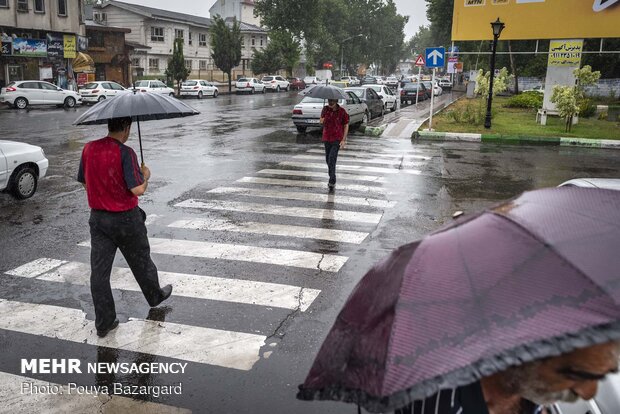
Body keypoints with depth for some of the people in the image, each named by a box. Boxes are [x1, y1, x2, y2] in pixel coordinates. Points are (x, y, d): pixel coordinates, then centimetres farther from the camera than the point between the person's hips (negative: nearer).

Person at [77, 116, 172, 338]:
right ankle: (155, 296, 40)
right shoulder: (125, 153, -19)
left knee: (99, 270, 6)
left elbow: (85, 183, 9)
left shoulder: (88, 149, 0)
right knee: (140, 261, 18)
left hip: (97, 217, 5)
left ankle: (104, 322, 11)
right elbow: (138, 189, -23)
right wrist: (145, 174, -4)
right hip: (125, 218, -4)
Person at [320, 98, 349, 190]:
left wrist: (344, 140, -9)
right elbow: (321, 122, 15)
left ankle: (332, 181, -14)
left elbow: (346, 126, -2)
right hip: (326, 138, 5)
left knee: (332, 159, -17)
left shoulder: (342, 111, -8)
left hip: (337, 139, -5)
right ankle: (332, 179, 30)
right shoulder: (325, 109, 2)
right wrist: (323, 120, -9)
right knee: (328, 160, 12)